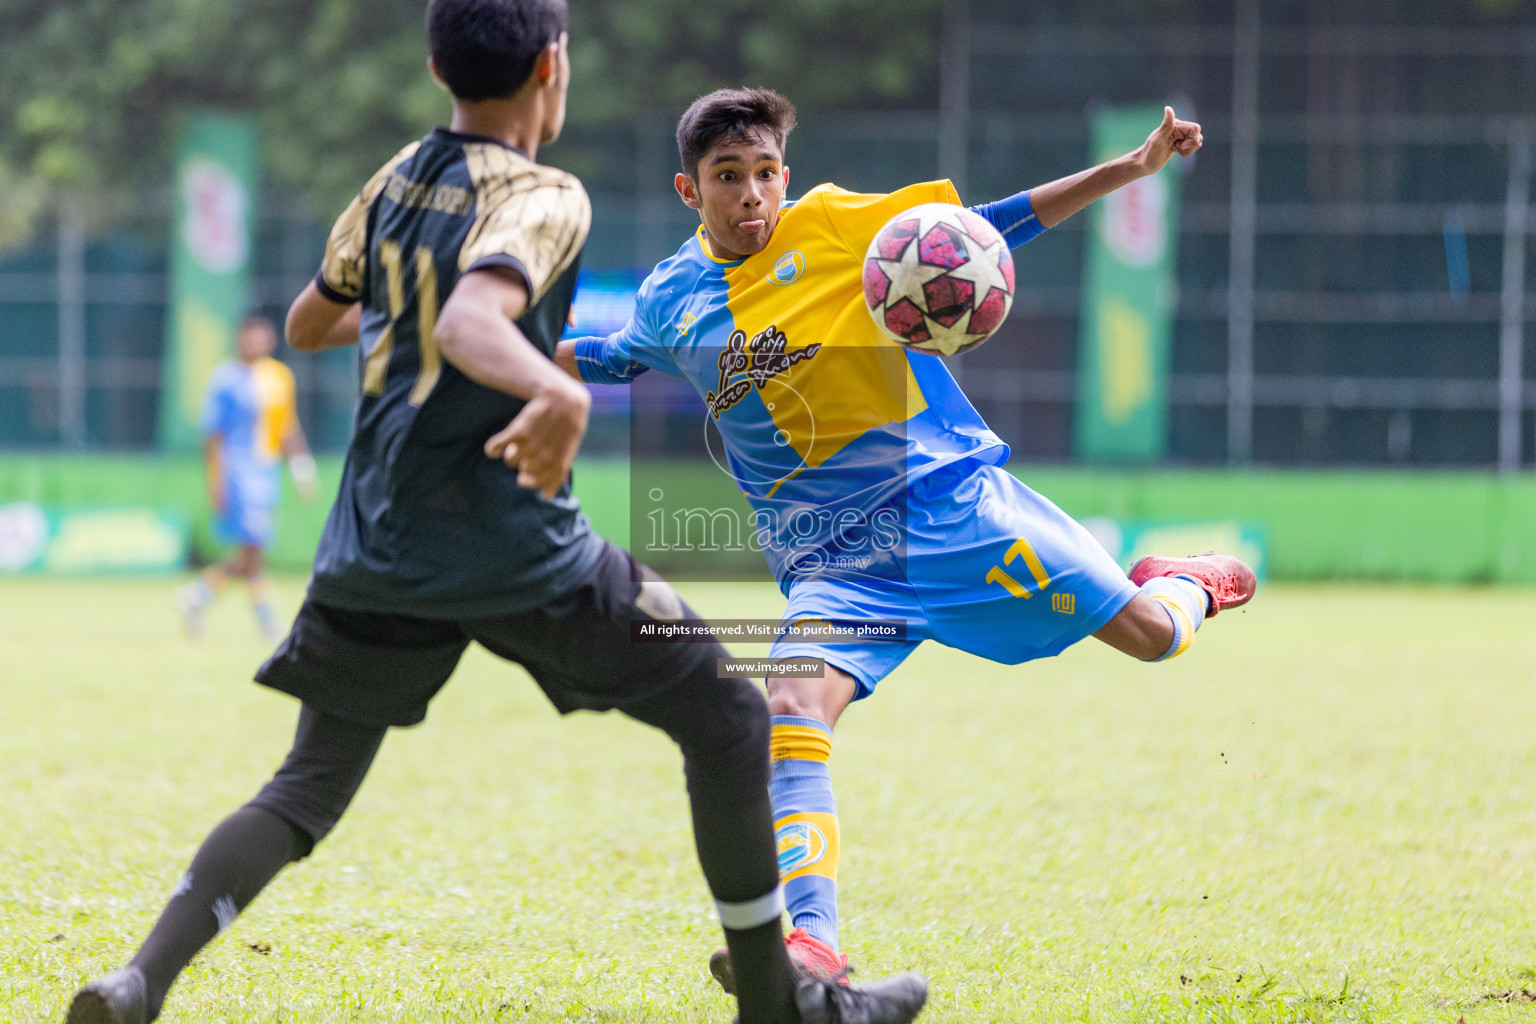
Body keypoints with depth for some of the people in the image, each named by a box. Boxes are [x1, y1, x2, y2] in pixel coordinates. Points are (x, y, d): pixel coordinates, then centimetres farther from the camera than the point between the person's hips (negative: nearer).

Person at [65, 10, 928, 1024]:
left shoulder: (397, 180, 9)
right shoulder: (543, 199, -13)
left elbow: (308, 324, 22)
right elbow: (472, 320, -33)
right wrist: (554, 391, -54)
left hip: (375, 551, 6)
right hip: (514, 552, -6)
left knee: (307, 789, 9)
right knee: (728, 717, 9)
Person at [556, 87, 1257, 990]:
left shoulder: (828, 223, -5)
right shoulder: (673, 299, 4)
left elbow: (982, 231, -2)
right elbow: (622, 357, 28)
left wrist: (1134, 167, -7)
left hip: (949, 497, -1)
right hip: (833, 562, 1)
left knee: (1149, 635, -1)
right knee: (794, 708, -26)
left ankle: (1183, 584, 38)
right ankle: (814, 946, -34)